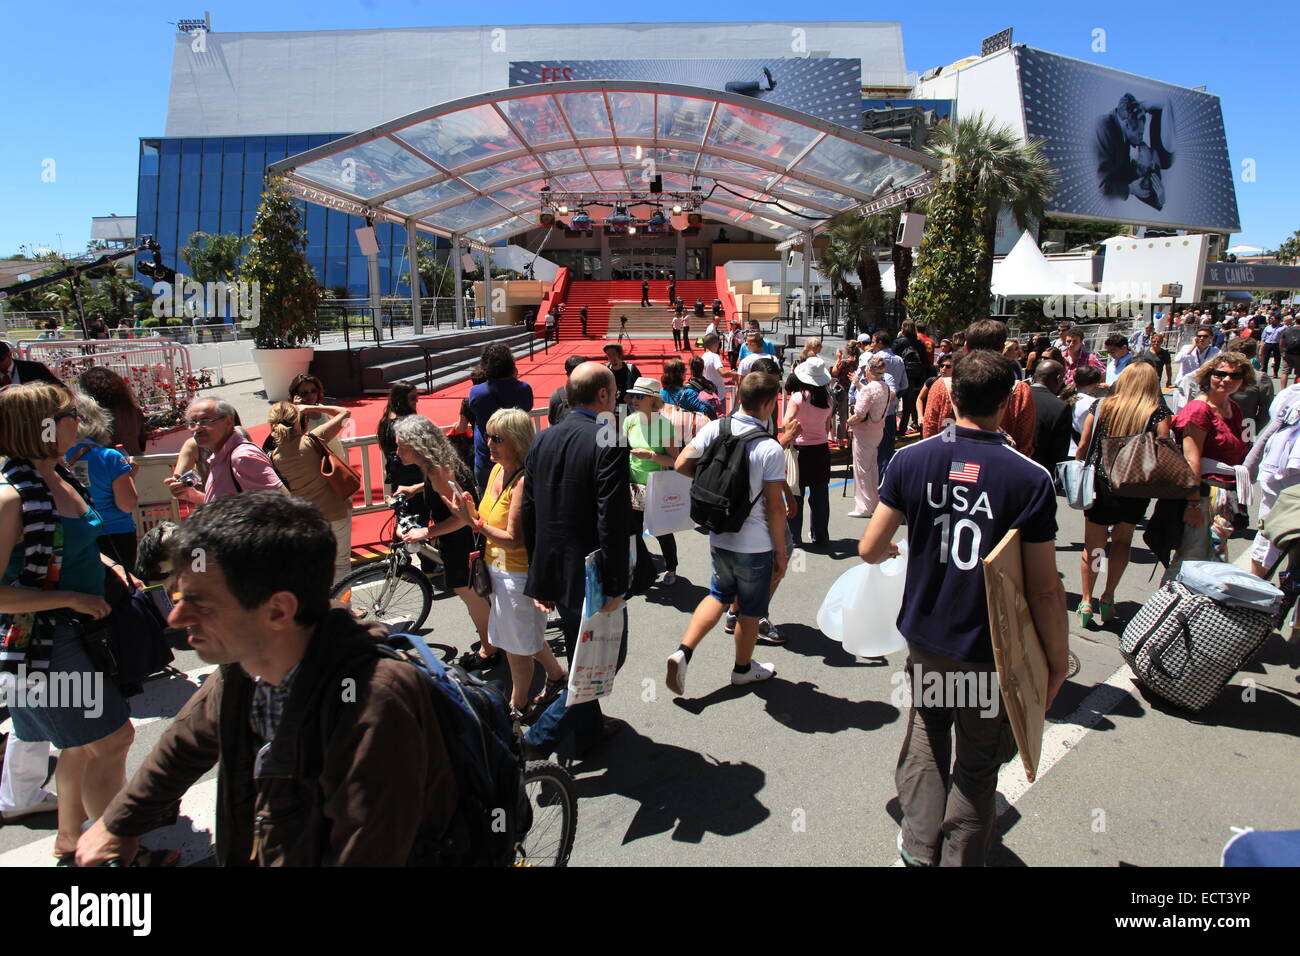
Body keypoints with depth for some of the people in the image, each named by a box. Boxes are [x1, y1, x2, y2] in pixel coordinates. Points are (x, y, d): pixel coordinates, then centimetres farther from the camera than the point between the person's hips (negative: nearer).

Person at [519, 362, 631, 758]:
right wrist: (616, 586, -16)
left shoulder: (543, 440, 3)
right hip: (591, 577, -7)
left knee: (582, 657, 24)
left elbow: (528, 513, 7)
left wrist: (539, 575, 13)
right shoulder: (608, 443, -18)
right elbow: (613, 521, -23)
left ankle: (588, 728, 41)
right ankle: (541, 736, 6)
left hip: (554, 573, 8)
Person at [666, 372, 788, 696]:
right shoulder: (771, 449, -20)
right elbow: (775, 506, -16)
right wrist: (780, 551, -4)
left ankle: (683, 652, 12)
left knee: (720, 594, 26)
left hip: (718, 538, 5)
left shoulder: (714, 429, -7)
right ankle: (743, 669, 36)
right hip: (754, 545, -5)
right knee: (750, 611, 16)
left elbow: (681, 465, 0)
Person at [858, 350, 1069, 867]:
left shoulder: (911, 460, -10)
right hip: (991, 650, -2)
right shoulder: (1031, 479, -16)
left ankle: (919, 845, 30)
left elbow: (870, 549, -5)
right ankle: (961, 857, 27)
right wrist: (1058, 660, 0)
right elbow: (1044, 587, -13)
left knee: (926, 740, 25)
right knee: (977, 766, 15)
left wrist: (889, 550, 19)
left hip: (925, 637, 3)